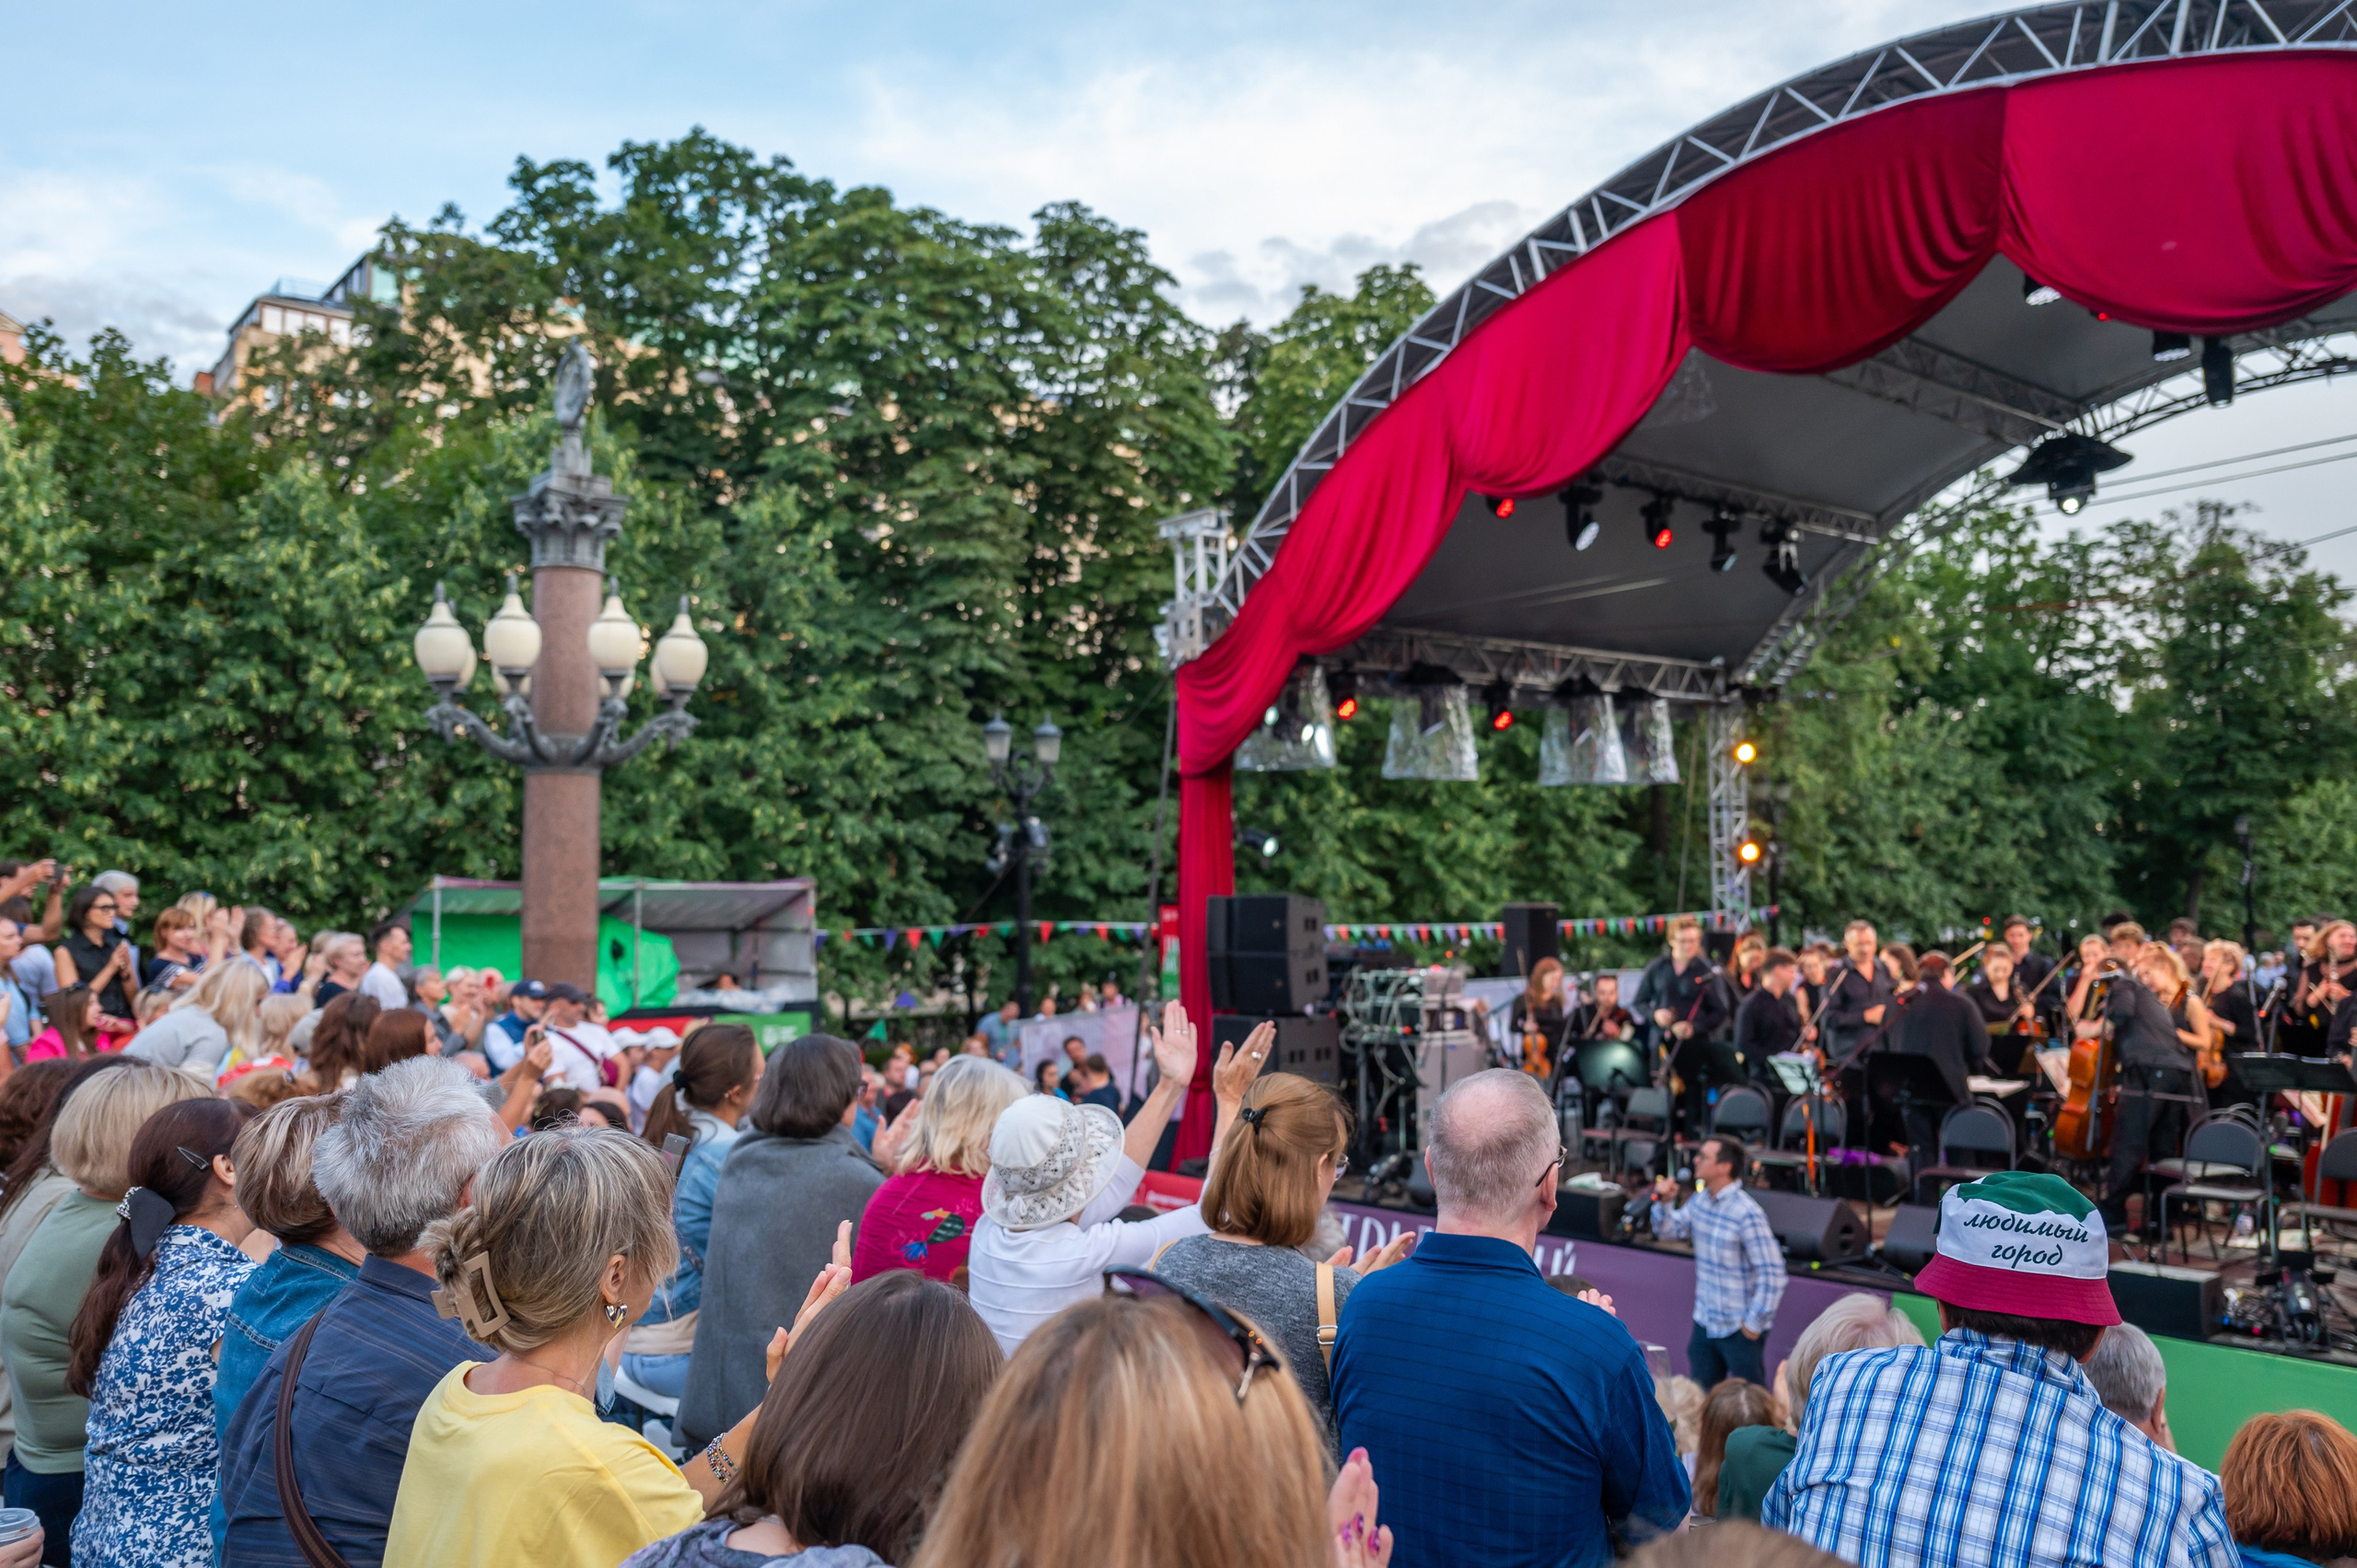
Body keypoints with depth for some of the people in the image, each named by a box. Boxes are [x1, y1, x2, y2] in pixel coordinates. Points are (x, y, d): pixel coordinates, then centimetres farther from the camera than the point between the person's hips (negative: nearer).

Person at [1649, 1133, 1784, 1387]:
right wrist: (1663, 1203, -5)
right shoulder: (1700, 1200, 1)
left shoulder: (1747, 1214, -22)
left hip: (1740, 1330, -7)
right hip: (1705, 1323, 7)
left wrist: (1755, 1323, -16)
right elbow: (1670, 1231, 14)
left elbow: (1773, 1273, -21)